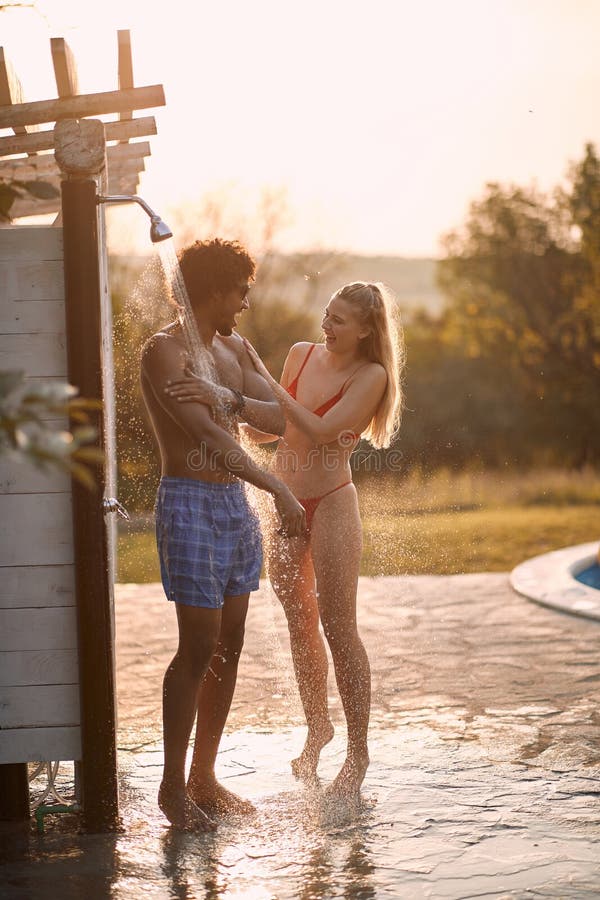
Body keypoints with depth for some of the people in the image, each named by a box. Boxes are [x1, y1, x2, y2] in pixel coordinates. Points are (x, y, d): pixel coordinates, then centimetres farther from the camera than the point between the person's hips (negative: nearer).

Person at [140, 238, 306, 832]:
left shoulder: (232, 349, 15)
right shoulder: (164, 350, -11)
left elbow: (281, 420, 19)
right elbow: (207, 435, -21)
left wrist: (237, 401, -2)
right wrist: (278, 489, -25)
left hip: (235, 503, 8)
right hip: (189, 503, -8)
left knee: (229, 647, 9)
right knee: (198, 648, -9)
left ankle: (204, 777, 18)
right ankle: (172, 785, 2)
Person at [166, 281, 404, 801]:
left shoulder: (371, 376, -9)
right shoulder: (302, 355, 7)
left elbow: (318, 430, -21)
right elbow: (268, 431, 11)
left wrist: (262, 376, -21)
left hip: (331, 503, -6)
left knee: (339, 629, -5)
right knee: (300, 625, 14)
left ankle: (358, 751, 4)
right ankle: (317, 727, 32)